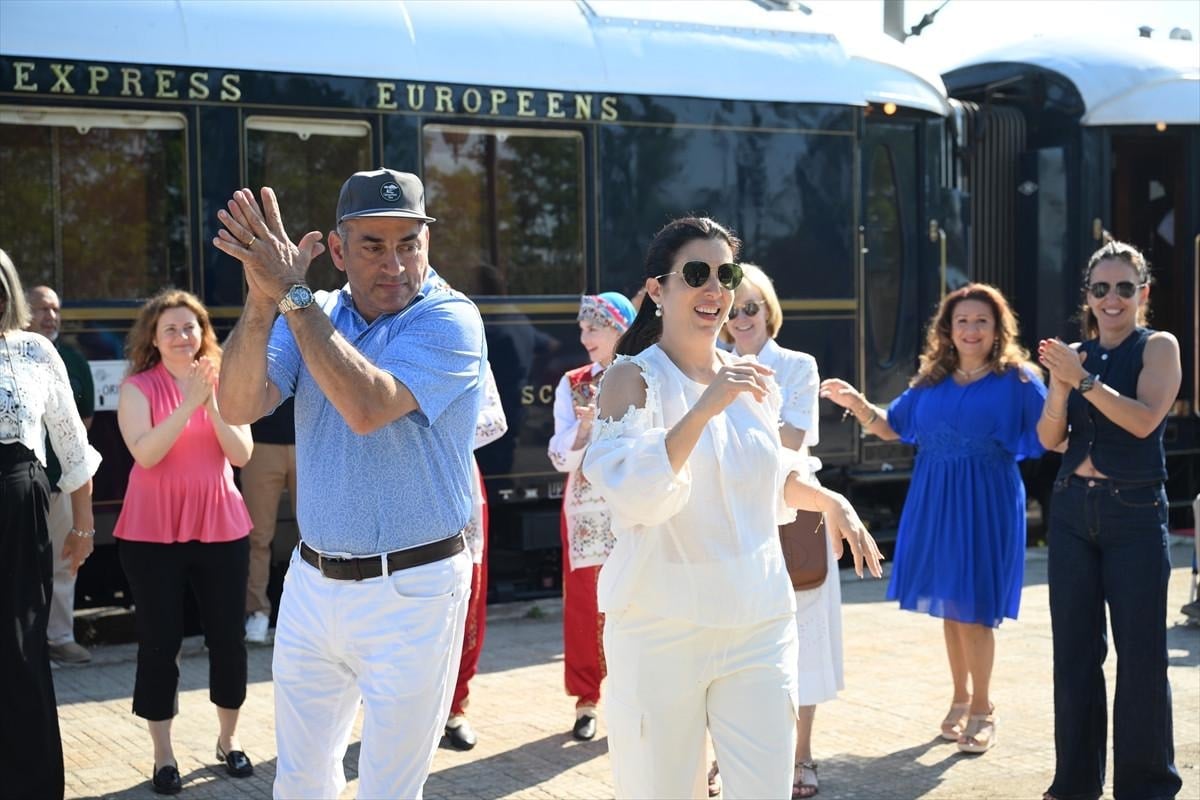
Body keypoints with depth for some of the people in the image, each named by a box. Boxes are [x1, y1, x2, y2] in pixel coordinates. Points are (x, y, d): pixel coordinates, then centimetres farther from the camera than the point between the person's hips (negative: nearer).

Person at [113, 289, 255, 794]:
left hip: (220, 526, 3)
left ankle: (228, 739, 25)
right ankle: (163, 755, 12)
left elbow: (242, 454, -4)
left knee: (228, 636, 8)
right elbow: (145, 453, -18)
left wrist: (214, 402, -18)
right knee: (159, 641, 1)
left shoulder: (223, 383, 5)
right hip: (153, 530, -3)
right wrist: (189, 403, -25)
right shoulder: (137, 387, -4)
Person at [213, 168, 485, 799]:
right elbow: (240, 406, -9)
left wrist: (290, 293, -26)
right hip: (312, 580, 6)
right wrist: (262, 300, -23)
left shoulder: (449, 319, -13)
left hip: (411, 589, -6)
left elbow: (368, 408, -28)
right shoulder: (315, 316, 5)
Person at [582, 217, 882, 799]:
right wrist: (704, 408, -29)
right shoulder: (633, 379, -8)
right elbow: (632, 494, -24)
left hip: (760, 623, 4)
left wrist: (831, 501, 12)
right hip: (663, 626, -4)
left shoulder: (751, 381, 9)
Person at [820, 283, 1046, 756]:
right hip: (934, 502, 5)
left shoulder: (1016, 379, -4)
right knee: (947, 602, 12)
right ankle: (961, 698, 27)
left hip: (985, 503, -5)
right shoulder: (931, 380, 9)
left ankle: (982, 708, 12)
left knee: (972, 606, -4)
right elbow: (892, 428, 18)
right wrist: (857, 404, 2)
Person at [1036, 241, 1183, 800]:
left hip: (1135, 514, -4)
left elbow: (1144, 420, -17)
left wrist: (1083, 380, -23)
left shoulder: (1158, 347, -2)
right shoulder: (1075, 354, 9)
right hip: (1073, 511, 5)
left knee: (1140, 652, -2)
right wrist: (1060, 387, -14)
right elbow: (1050, 439, 3)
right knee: (1075, 649, 8)